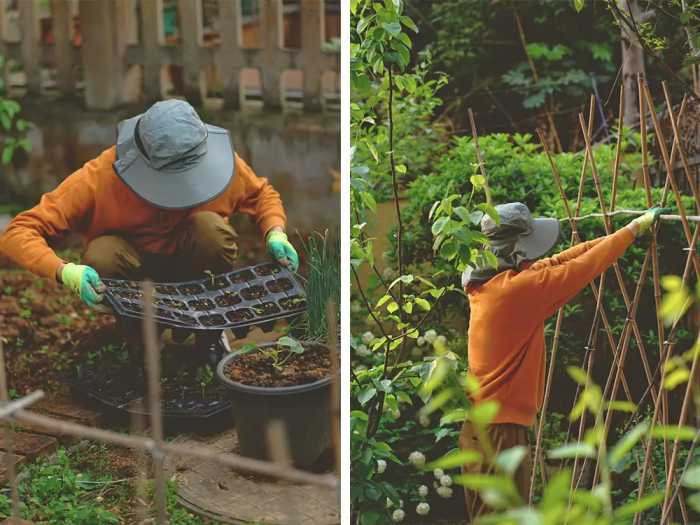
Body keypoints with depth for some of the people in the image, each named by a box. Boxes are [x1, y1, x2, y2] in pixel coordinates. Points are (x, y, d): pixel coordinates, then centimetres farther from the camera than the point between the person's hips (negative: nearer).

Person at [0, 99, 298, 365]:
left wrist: (275, 234, -21)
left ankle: (209, 332, -4)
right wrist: (66, 272, -47)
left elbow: (262, 194, 0)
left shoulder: (217, 159, -22)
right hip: (134, 275, -1)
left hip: (190, 267, 1)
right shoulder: (99, 178, -30)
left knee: (211, 228, -32)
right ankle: (139, 337, -2)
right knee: (102, 256, -35)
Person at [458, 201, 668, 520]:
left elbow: (555, 263, 14)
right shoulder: (518, 289, -18)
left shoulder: (488, 284, 6)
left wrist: (616, 237, 18)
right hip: (500, 431, -9)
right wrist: (634, 228, 5)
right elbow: (584, 267, -9)